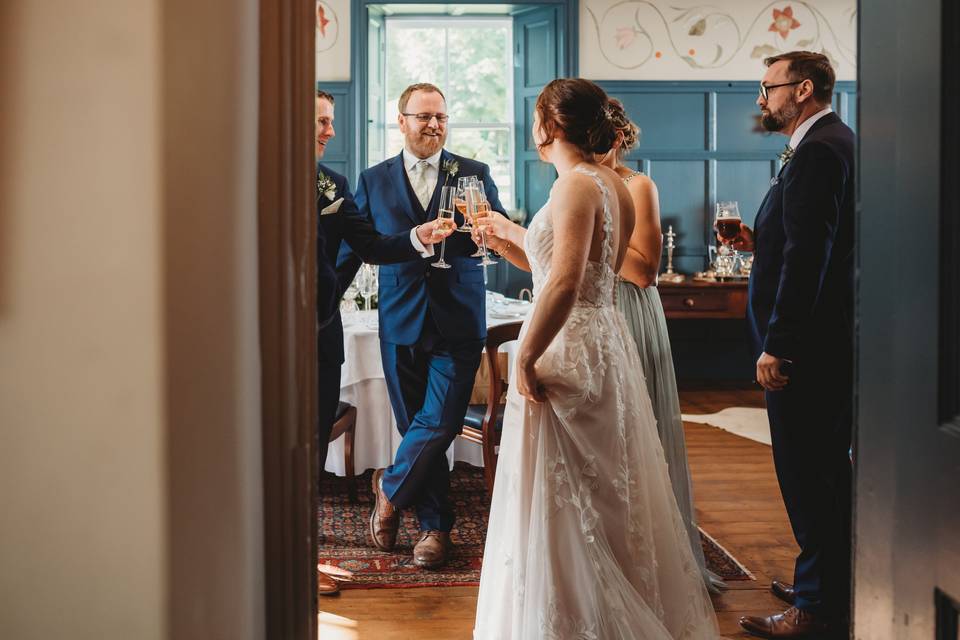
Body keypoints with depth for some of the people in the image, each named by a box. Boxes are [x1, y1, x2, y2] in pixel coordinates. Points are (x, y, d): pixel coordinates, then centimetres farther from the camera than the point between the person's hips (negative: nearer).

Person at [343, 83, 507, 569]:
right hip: (401, 323, 2)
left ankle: (390, 489, 20)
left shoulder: (474, 174, 4)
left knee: (438, 424, -7)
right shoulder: (373, 180, 8)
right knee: (419, 428, 8)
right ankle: (435, 525, 23)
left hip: (458, 323, -1)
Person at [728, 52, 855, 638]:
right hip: (828, 341, 11)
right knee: (826, 469, 18)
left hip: (808, 346, -11)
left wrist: (776, 344, -23)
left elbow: (808, 254, -24)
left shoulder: (818, 152, -16)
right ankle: (829, 585, 31)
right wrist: (761, 241, 10)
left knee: (809, 474, -3)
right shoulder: (834, 143, 17)